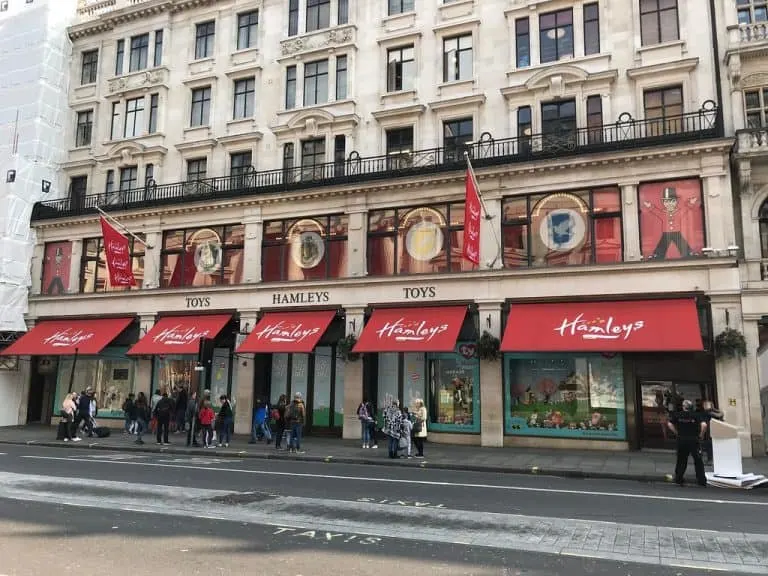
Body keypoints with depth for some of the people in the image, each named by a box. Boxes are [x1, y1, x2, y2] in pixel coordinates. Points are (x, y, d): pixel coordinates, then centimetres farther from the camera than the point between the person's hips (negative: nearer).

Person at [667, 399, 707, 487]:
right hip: (694, 440, -2)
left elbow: (669, 424, -2)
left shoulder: (677, 415, 1)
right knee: (698, 461, 8)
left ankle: (678, 479, 15)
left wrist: (677, 433, 6)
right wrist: (701, 435, -3)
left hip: (681, 440, 2)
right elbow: (704, 425, -16)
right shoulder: (696, 415, -4)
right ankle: (702, 480, 9)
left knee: (681, 460, 12)